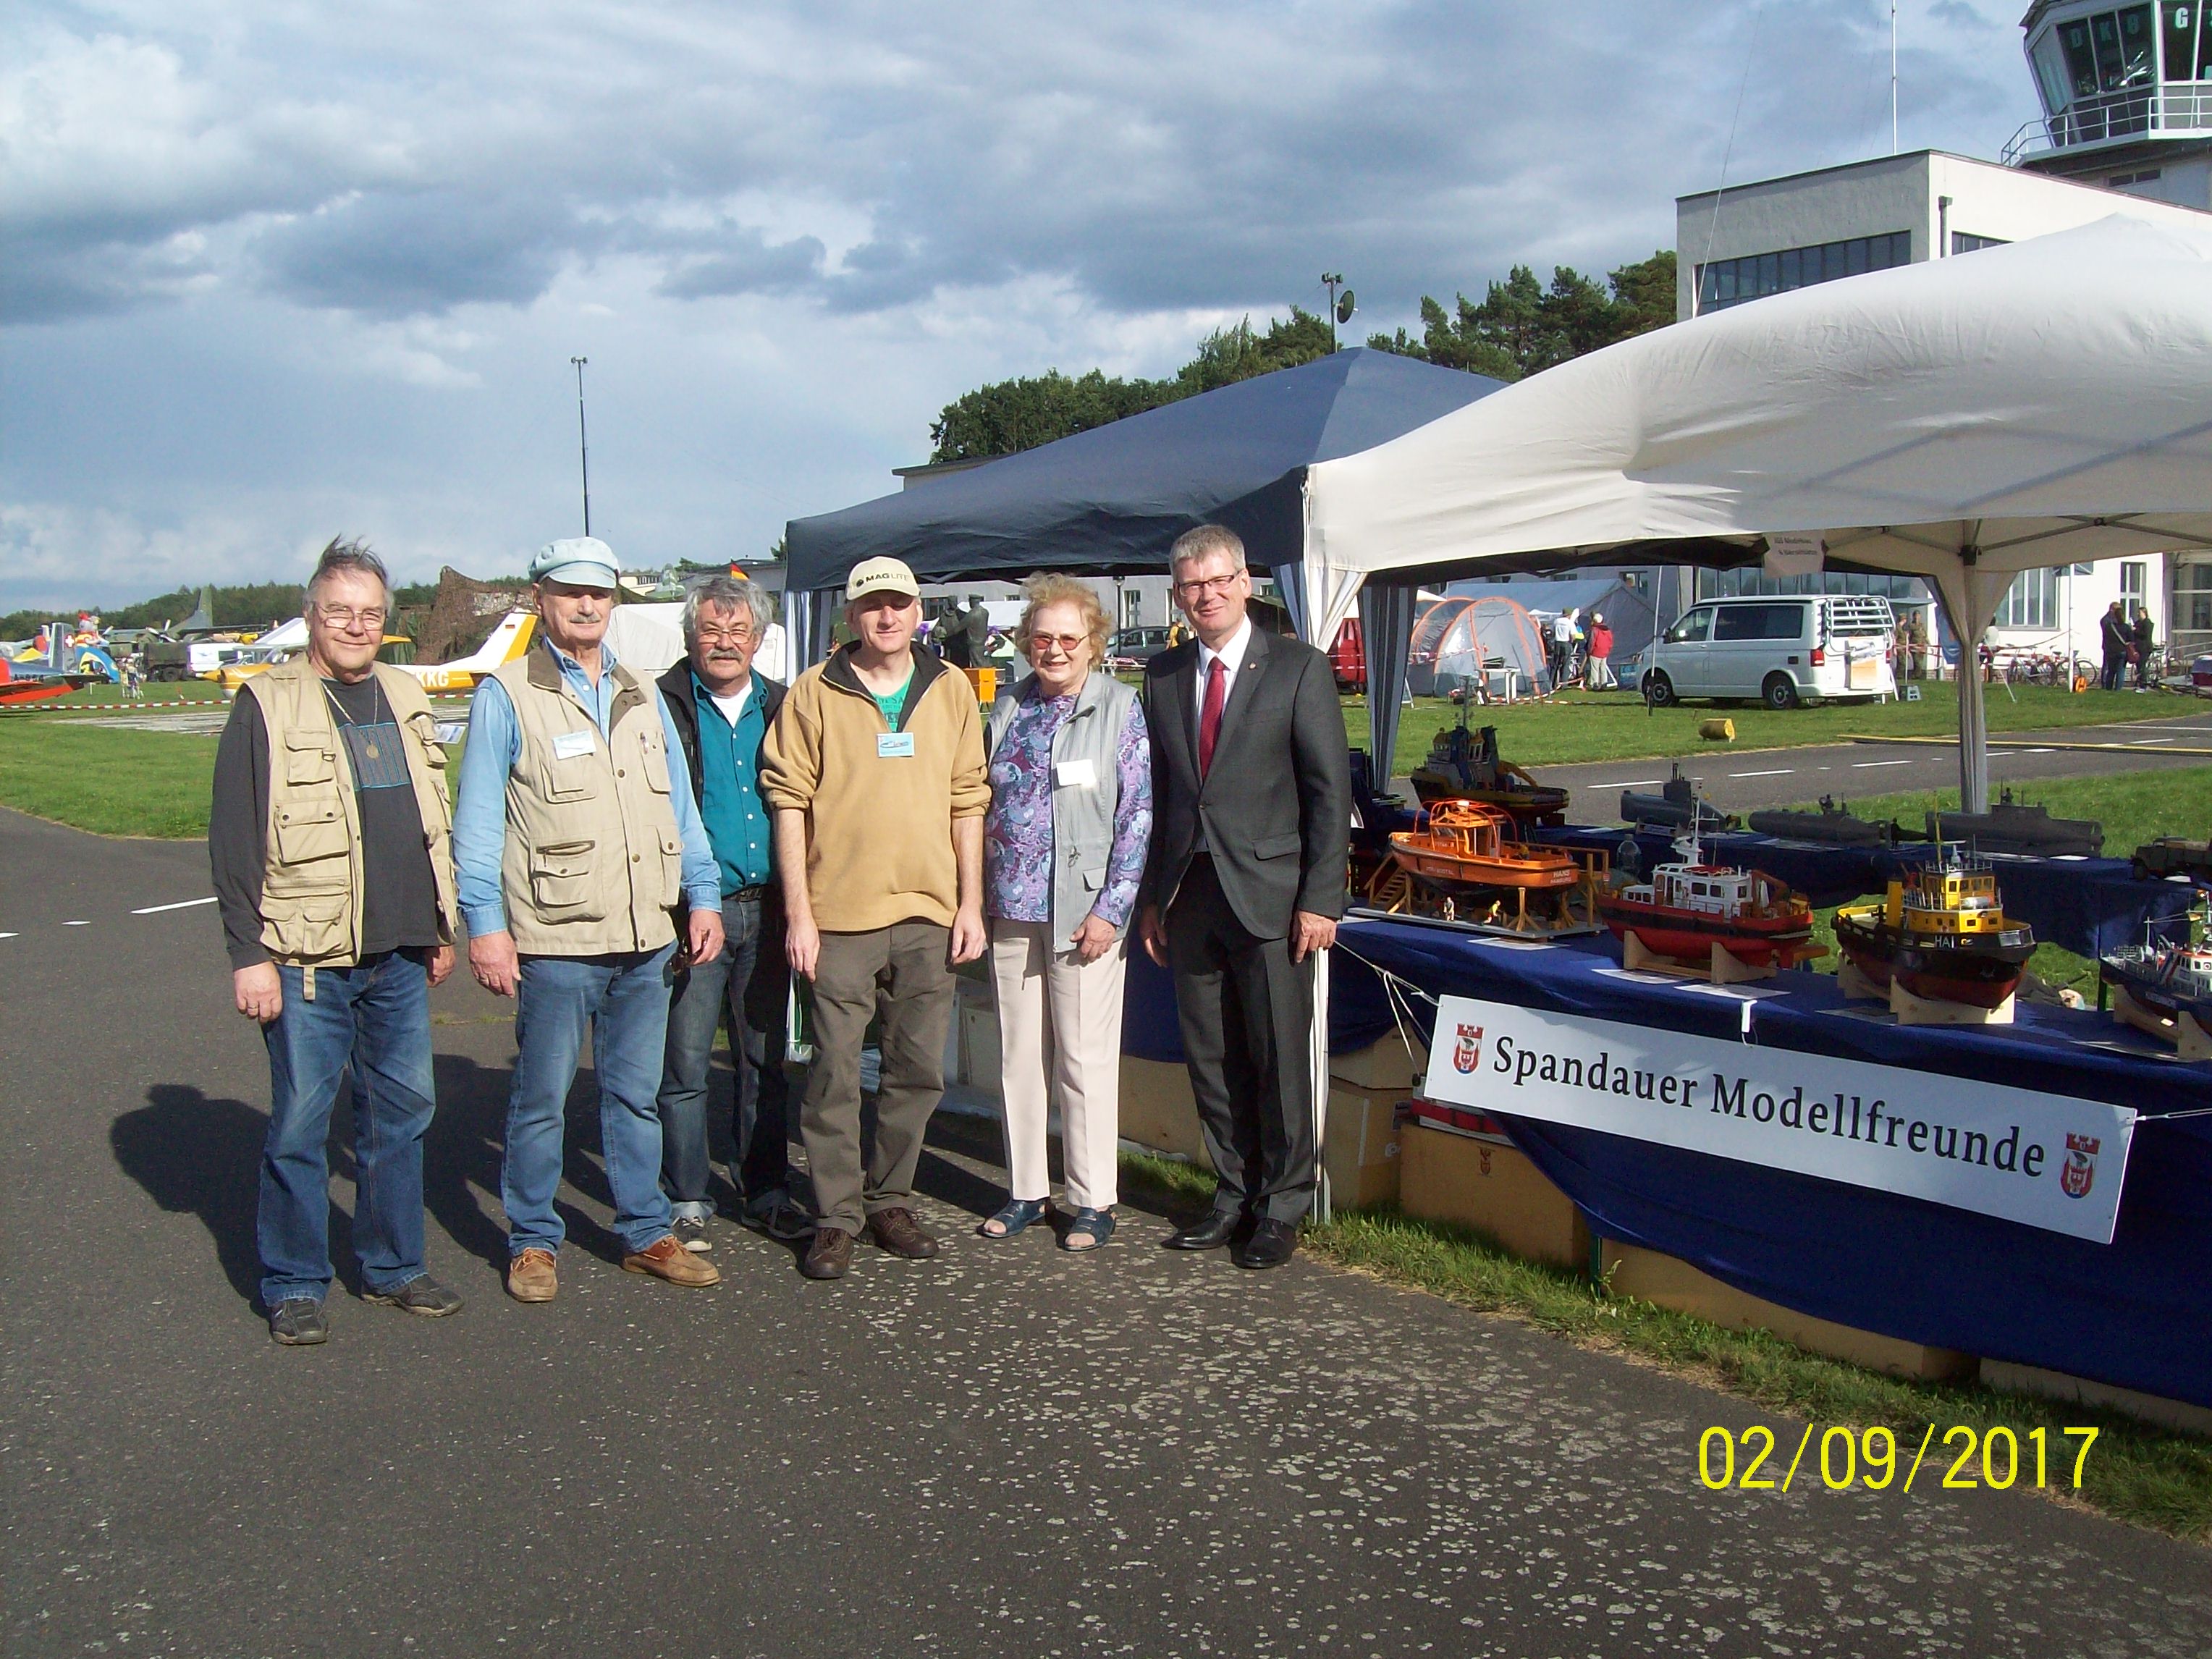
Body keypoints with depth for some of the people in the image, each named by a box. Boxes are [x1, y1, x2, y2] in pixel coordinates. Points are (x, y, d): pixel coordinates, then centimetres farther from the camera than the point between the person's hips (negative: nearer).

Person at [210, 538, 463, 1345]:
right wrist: (248, 954, -11)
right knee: (300, 1122, 2)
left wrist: (442, 928, 19)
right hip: (307, 957, -5)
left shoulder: (406, 701, 13)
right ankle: (294, 1287, 15)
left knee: (402, 1111, 11)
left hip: (399, 953, 6)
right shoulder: (267, 706, -4)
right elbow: (233, 841, -7)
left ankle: (393, 1265, 25)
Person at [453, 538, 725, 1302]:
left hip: (648, 940, 5)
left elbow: (680, 806, 18)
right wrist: (485, 924, -10)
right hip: (555, 942, -4)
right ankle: (534, 1240, 18)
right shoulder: (506, 697, -1)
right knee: (541, 1099, 4)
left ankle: (646, 1231, 22)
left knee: (636, 1094, 12)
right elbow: (478, 824, -3)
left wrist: (702, 897, 11)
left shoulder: (642, 695, 15)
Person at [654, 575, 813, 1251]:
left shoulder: (781, 708, 11)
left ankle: (765, 1193, 21)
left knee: (764, 1061, 11)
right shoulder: (663, 708, -1)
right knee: (685, 1066, 0)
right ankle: (686, 1202, 11)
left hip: (766, 911, 4)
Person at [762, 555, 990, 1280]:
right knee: (834, 1072, 0)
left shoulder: (951, 691, 10)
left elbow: (968, 801, 12)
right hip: (839, 917, -3)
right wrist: (798, 913, -6)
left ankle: (889, 1201, 24)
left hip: (928, 917, 3)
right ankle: (836, 1215, 12)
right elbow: (789, 804, -1)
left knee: (918, 1071, 10)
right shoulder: (813, 693, 1)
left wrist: (970, 903, 6)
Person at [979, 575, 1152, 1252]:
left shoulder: (1119, 707, -3)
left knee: (1085, 1058, 0)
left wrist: (1112, 909, -13)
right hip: (1011, 910, 5)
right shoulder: (1008, 710, 11)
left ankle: (1092, 1201, 11)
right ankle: (1026, 1189, 23)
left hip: (1083, 910, -5)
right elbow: (984, 807, 16)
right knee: (1019, 1055, 11)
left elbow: (1137, 814, -6)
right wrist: (976, 900, 9)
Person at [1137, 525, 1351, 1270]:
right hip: (1191, 893, 5)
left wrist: (1320, 900, -11)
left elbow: (1331, 791, -5)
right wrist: (1153, 896, 9)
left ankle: (1281, 1208, 15)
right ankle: (1235, 1197, 24)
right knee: (1211, 1059, 10)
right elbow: (1159, 793, 14)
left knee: (1279, 1060, 1)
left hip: (1269, 893, -4)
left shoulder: (1298, 669, -3)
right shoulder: (1162, 676, 11)